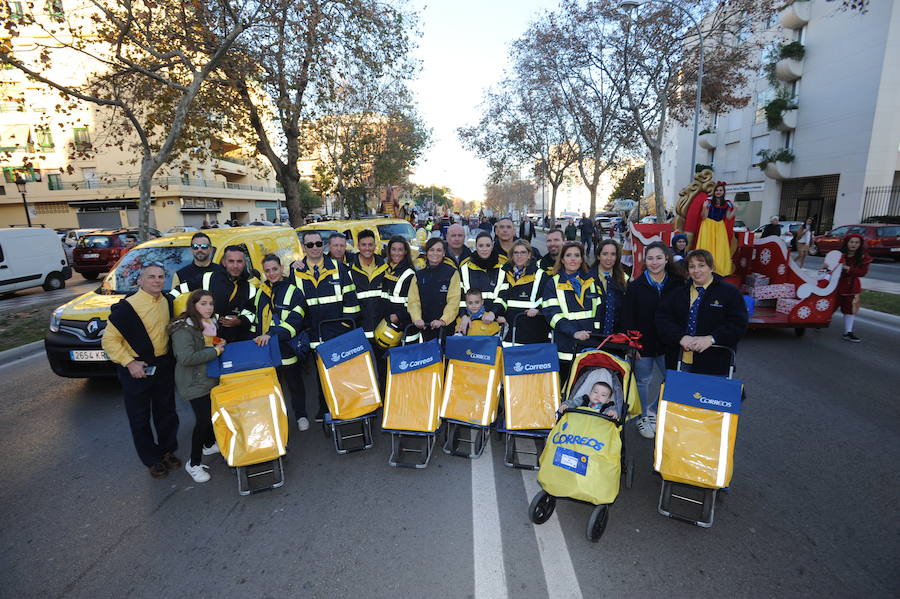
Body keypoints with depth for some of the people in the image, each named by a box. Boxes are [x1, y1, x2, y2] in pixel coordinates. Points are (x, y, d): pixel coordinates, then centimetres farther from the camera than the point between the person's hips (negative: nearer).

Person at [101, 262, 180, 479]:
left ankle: (167, 450, 35)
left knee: (166, 411, 17)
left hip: (164, 366, 6)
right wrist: (129, 363, -20)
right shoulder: (127, 306, -17)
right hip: (137, 369, -5)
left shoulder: (167, 301, 3)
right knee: (140, 418, 8)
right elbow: (109, 340, -15)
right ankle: (152, 459, 23)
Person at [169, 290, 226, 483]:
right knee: (203, 419, -7)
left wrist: (221, 344, 5)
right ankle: (193, 463, 9)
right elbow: (186, 358, -28)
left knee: (213, 413, 14)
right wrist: (214, 351, -21)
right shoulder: (184, 328, -18)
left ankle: (209, 444, 39)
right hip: (195, 383, -8)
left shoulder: (211, 323, 9)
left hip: (212, 378, 8)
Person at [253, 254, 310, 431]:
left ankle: (301, 416, 28)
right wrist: (256, 338, 14)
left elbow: (294, 320, -18)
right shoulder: (261, 291, 11)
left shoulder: (294, 291, -7)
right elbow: (256, 318, 22)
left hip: (286, 348, -4)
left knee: (294, 383, 10)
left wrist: (272, 334, -29)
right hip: (264, 349, 5)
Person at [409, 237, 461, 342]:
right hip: (425, 328, 3)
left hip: (446, 328, -3)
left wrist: (443, 320, -21)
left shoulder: (452, 273, 1)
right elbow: (413, 301, 4)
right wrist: (417, 318, -13)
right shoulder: (419, 275, 12)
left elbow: (454, 301, -8)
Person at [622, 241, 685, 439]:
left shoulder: (678, 284, -1)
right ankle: (643, 417, 30)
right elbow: (627, 317, -6)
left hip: (667, 344, 2)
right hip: (643, 343, -2)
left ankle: (652, 410, 32)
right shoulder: (636, 286, -5)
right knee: (643, 381, 11)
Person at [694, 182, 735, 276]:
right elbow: (703, 217, -7)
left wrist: (734, 209, -2)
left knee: (720, 248, -1)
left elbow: (728, 218, 7)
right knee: (708, 246, -5)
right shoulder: (709, 201, -3)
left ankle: (720, 269, 6)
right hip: (708, 226, -3)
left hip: (720, 227, 3)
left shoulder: (727, 204, 7)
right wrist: (704, 207, -21)